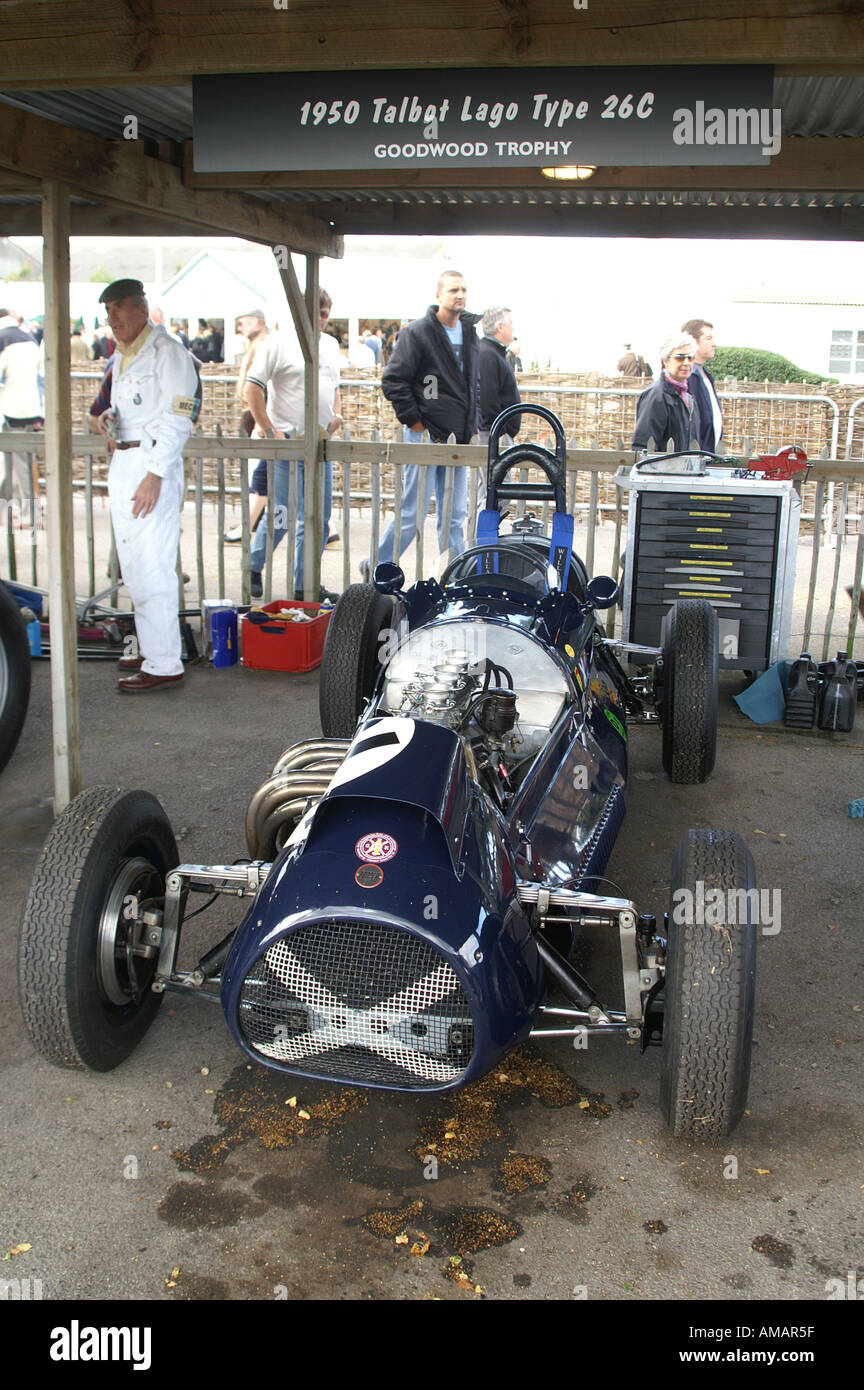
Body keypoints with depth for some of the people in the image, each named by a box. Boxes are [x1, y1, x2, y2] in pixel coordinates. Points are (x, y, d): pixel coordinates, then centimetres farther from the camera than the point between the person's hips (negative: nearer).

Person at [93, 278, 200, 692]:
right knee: (134, 567, 14)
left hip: (153, 463, -9)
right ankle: (151, 649, 24)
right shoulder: (121, 355, 18)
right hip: (123, 460, 10)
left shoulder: (167, 351, -10)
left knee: (151, 570, -10)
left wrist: (155, 474, -21)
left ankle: (164, 665, -6)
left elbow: (178, 419, -15)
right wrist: (109, 417, 7)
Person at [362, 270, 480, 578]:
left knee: (454, 516, 9)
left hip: (457, 437, 6)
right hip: (425, 436, -6)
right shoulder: (417, 332, -9)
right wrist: (412, 420, -11)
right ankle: (376, 567, 13)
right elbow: (393, 379, -11)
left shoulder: (469, 331, 13)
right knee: (414, 513, -3)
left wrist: (471, 424, 15)